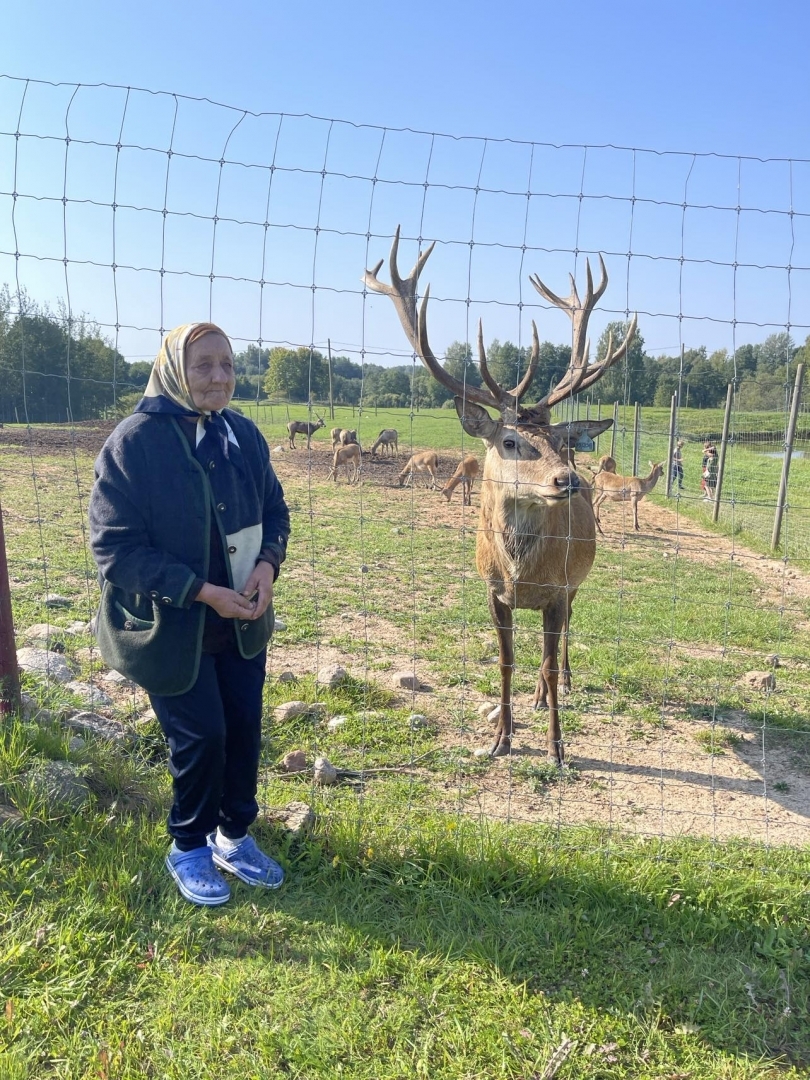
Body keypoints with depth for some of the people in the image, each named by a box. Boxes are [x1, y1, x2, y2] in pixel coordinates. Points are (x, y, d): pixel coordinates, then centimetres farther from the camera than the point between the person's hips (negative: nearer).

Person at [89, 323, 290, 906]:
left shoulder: (244, 433, -1)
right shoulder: (134, 442, -17)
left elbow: (274, 508, 10)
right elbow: (115, 546, -18)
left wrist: (268, 564, -10)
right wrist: (203, 591, -22)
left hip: (243, 622, 5)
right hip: (172, 629, -5)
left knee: (244, 731, 13)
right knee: (201, 739, 4)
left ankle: (234, 837, 37)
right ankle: (188, 848, 32)